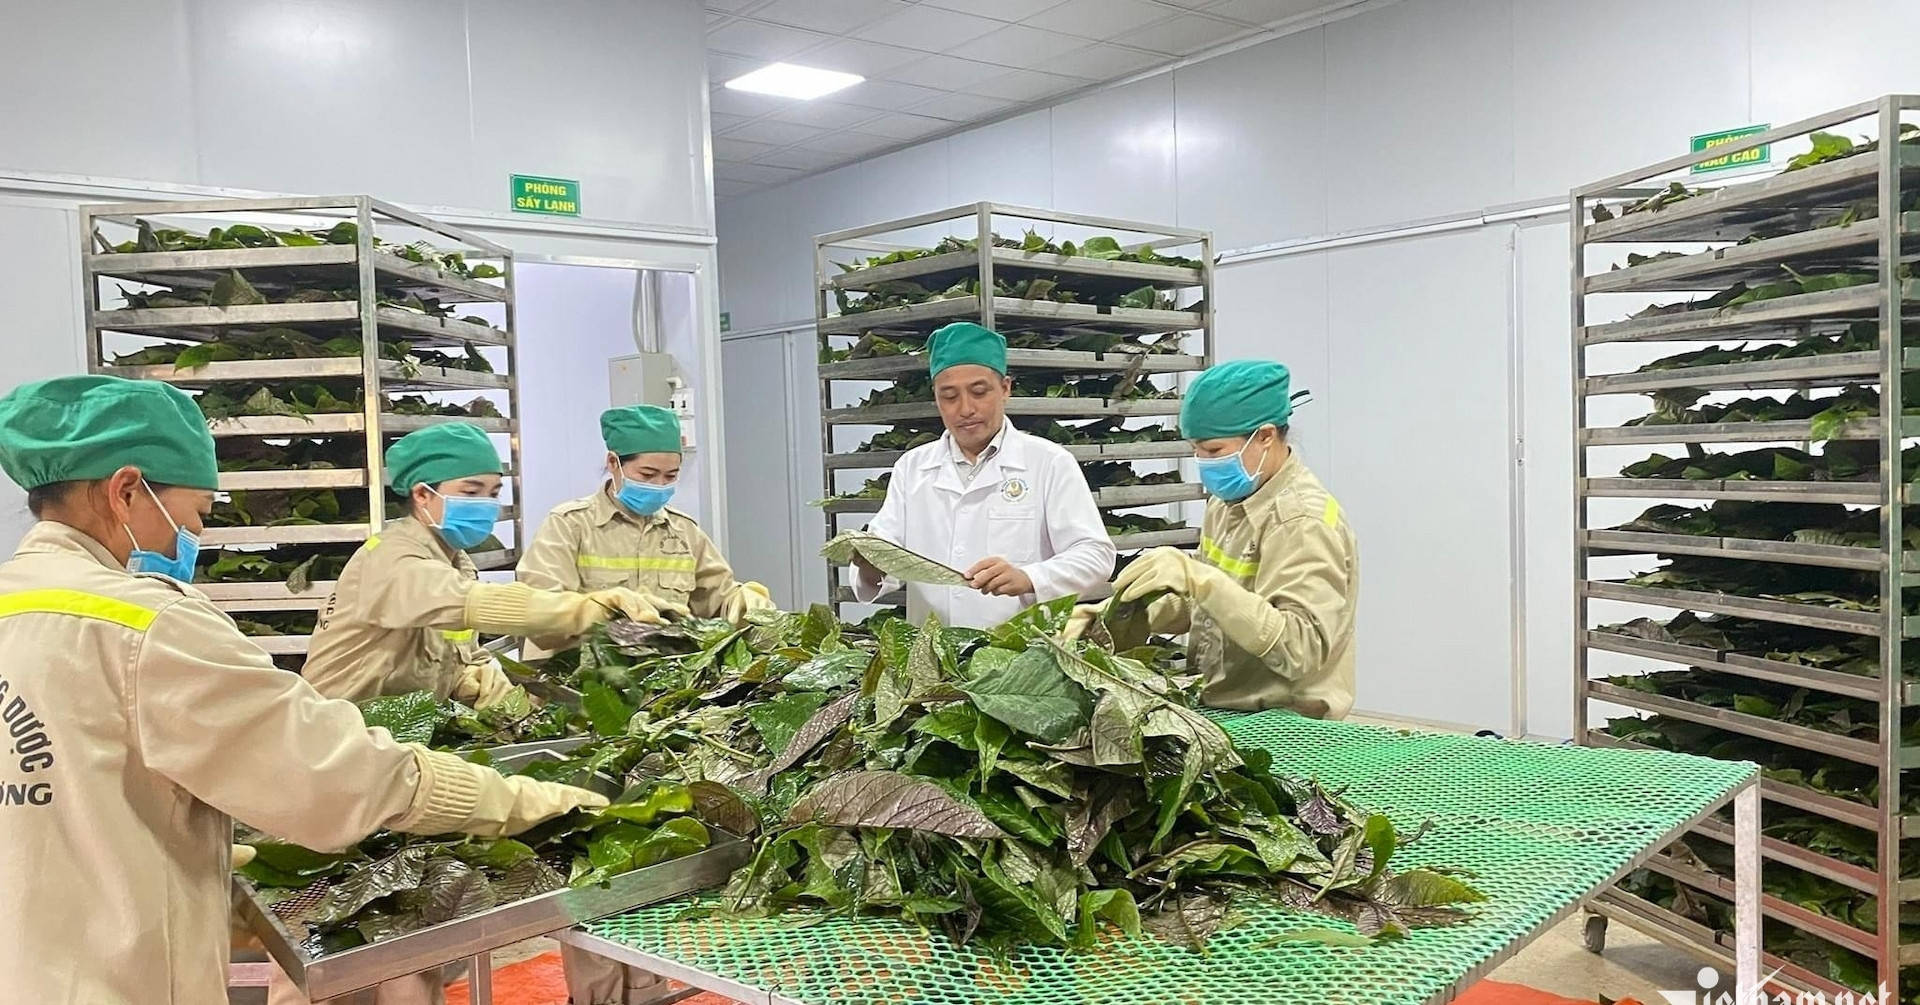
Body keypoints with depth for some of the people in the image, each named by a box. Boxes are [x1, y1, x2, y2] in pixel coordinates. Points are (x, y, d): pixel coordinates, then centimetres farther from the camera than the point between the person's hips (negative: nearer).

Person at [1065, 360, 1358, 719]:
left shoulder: (1302, 522, -15)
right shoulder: (1228, 501, 10)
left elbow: (1302, 650, -24)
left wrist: (1201, 580, -31)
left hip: (1281, 729, -7)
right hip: (1222, 712, 7)